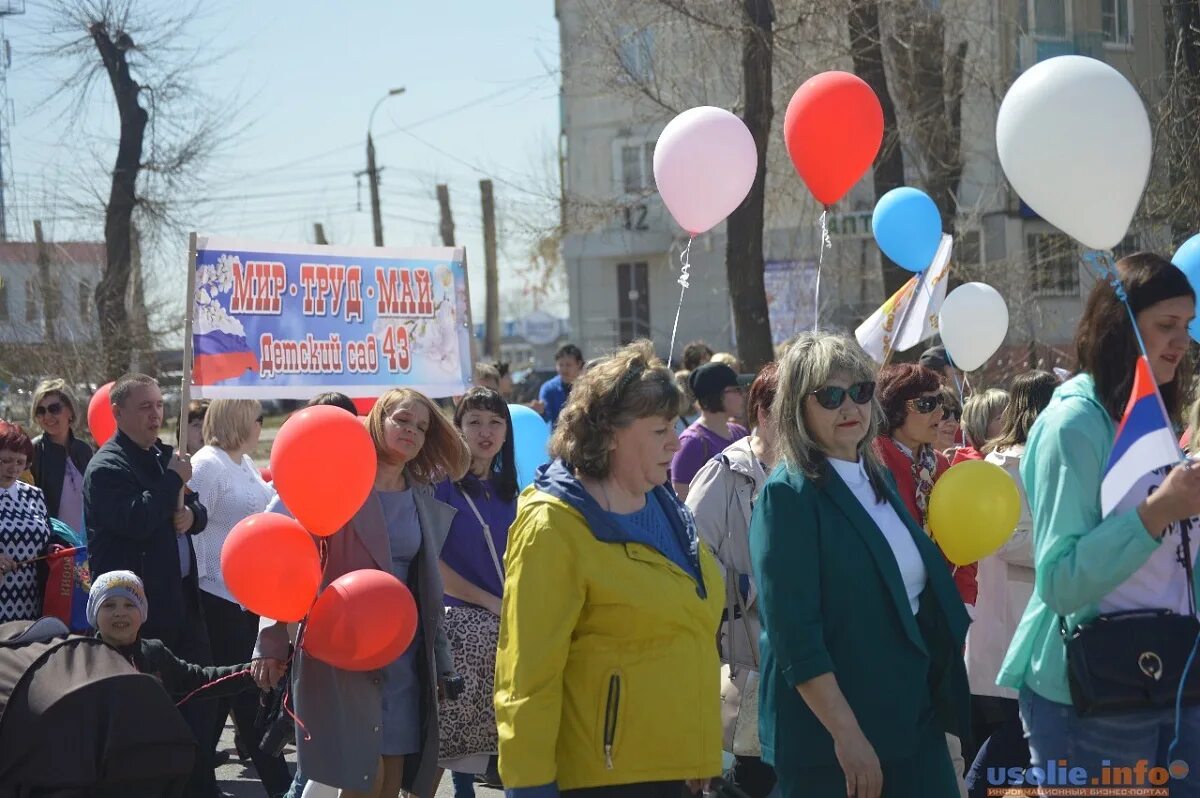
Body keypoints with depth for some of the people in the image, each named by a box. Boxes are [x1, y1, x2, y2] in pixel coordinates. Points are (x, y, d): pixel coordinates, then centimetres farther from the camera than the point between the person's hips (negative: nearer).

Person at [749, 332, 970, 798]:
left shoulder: (879, 480, 11)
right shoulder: (788, 495, -10)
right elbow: (794, 636, -17)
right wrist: (847, 735, -21)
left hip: (913, 719, 7)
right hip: (829, 740, -7)